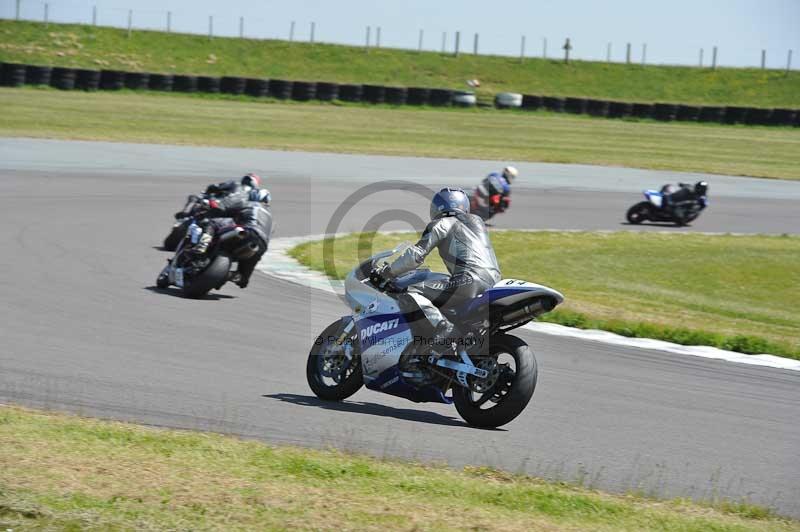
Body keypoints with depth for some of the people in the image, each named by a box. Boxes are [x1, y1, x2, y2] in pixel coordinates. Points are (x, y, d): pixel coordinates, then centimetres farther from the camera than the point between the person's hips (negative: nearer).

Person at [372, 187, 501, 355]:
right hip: (493, 281, 8)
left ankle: (444, 329, -35)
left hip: (470, 281, -8)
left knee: (409, 296, -15)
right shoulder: (477, 221, 29)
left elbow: (416, 255, -2)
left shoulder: (442, 224, 8)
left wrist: (385, 272, 6)